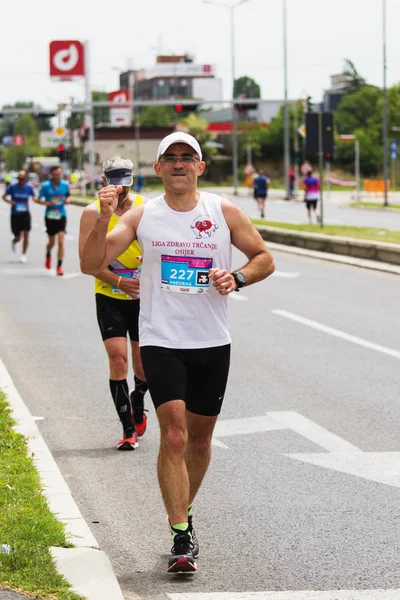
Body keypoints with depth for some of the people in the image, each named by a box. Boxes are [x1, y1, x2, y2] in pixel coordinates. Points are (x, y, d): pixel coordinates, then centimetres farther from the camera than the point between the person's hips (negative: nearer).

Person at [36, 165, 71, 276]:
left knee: (61, 241, -13)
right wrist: (48, 203, -20)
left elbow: (68, 196, 15)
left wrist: (67, 200, -8)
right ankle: (48, 255, 47)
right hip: (50, 216, 0)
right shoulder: (45, 186, -8)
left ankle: (59, 266, -8)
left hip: (61, 216, 0)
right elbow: (39, 200, -2)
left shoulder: (65, 185, -1)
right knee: (52, 242, 11)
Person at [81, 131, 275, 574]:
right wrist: (103, 219, -23)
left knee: (200, 439, 13)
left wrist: (237, 279, -10)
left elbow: (264, 258, 10)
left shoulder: (225, 212, 1)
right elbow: (91, 265, -7)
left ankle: (184, 516, 36)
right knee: (174, 436, -15)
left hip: (212, 343, 2)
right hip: (161, 341, -2)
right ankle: (181, 539, -13)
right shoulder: (142, 217, -1)